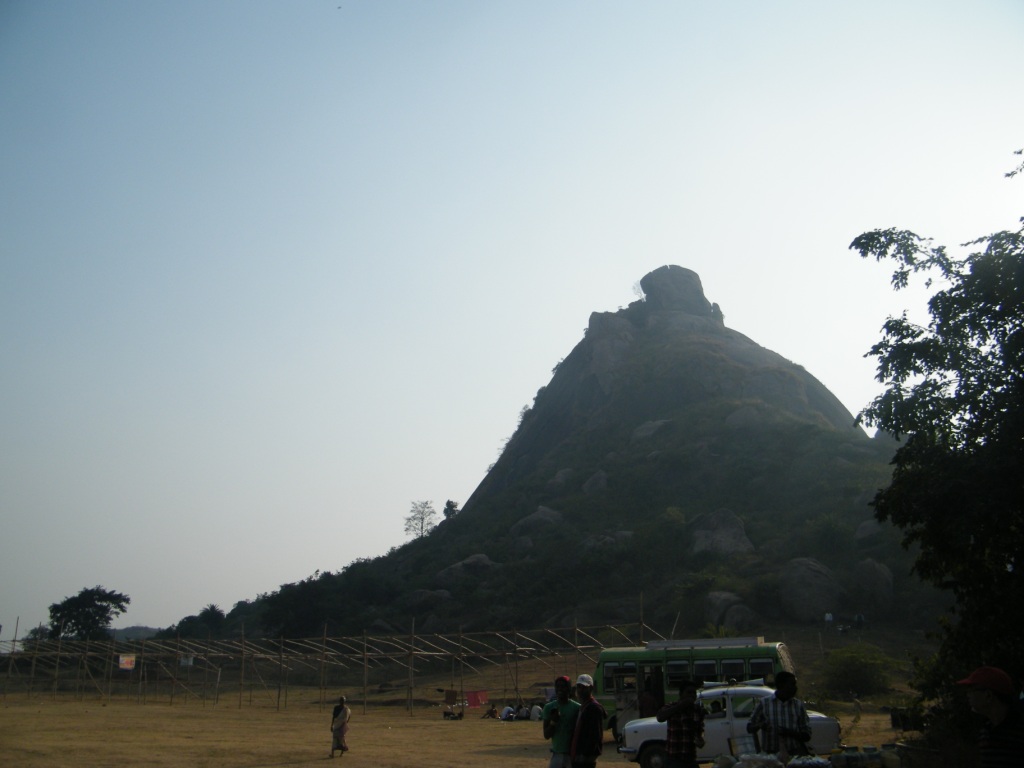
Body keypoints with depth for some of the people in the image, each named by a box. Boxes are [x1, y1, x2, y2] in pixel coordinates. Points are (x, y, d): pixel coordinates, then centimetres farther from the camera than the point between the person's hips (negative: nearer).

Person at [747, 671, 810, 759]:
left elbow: (806, 735, 10)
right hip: (770, 755, -1)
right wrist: (760, 725, -11)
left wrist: (789, 733, -10)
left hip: (795, 755, 1)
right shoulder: (764, 703, 6)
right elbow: (749, 728, 12)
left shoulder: (798, 705, 9)